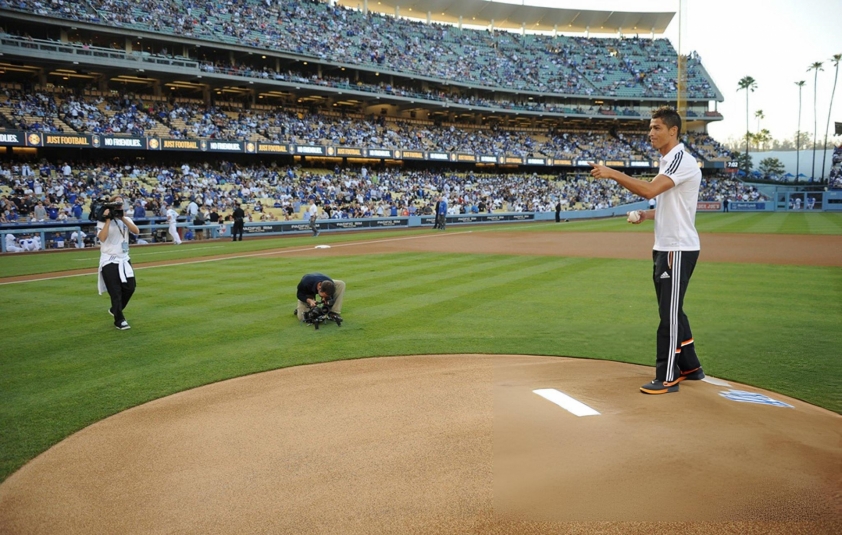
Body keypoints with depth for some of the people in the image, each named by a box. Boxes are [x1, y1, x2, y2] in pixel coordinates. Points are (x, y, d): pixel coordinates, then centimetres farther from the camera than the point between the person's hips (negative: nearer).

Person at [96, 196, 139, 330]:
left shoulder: (126, 219, 8)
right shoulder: (103, 221, -5)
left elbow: (136, 231, -10)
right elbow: (102, 238, -22)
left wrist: (123, 218, -16)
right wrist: (108, 219, -21)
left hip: (124, 260, 5)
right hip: (109, 261, -5)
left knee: (130, 288, 7)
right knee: (115, 292, -4)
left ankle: (115, 310, 31)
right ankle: (119, 320, 5)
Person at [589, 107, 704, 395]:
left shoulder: (682, 160, -16)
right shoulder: (667, 162, 16)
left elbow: (649, 190, -30)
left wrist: (612, 173, -26)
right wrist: (647, 214, 9)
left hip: (678, 249, -10)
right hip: (664, 247, 10)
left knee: (670, 313, -5)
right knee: (672, 310, 17)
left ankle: (667, 378, 3)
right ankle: (690, 367, 30)